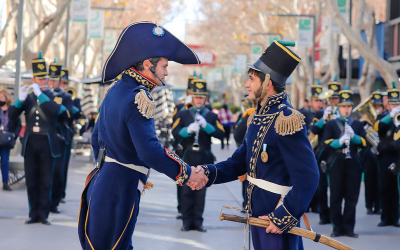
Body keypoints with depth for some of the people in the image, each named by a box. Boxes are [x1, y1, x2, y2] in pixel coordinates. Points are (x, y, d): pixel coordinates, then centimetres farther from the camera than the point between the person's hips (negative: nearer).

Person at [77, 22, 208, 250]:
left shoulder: (116, 91, 12)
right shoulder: (138, 98, -18)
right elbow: (150, 151, -27)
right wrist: (186, 173, -17)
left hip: (102, 184, 10)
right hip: (119, 194, -9)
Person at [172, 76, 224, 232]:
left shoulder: (212, 116, 9)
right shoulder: (183, 115, 9)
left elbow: (220, 134, -5)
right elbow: (175, 133, -4)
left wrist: (206, 125, -20)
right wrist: (187, 130, -23)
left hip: (204, 159, 0)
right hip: (187, 158, 0)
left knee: (201, 190, 1)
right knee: (186, 190, 0)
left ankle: (197, 221, 8)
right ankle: (187, 221, 7)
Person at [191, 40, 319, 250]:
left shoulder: (286, 120, -20)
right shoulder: (259, 116, 10)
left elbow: (307, 178, -24)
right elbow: (240, 161, 13)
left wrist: (284, 217, -24)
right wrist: (208, 173, -4)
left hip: (277, 221, -9)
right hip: (257, 214, 9)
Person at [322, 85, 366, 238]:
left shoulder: (358, 125, 13)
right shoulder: (331, 124, 8)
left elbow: (364, 143, 2)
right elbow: (326, 142, -5)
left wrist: (353, 136, -16)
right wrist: (340, 141, -22)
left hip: (353, 163, 2)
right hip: (336, 163, -1)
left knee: (352, 197, 1)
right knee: (336, 197, -1)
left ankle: (349, 228, 8)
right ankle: (337, 227, 7)